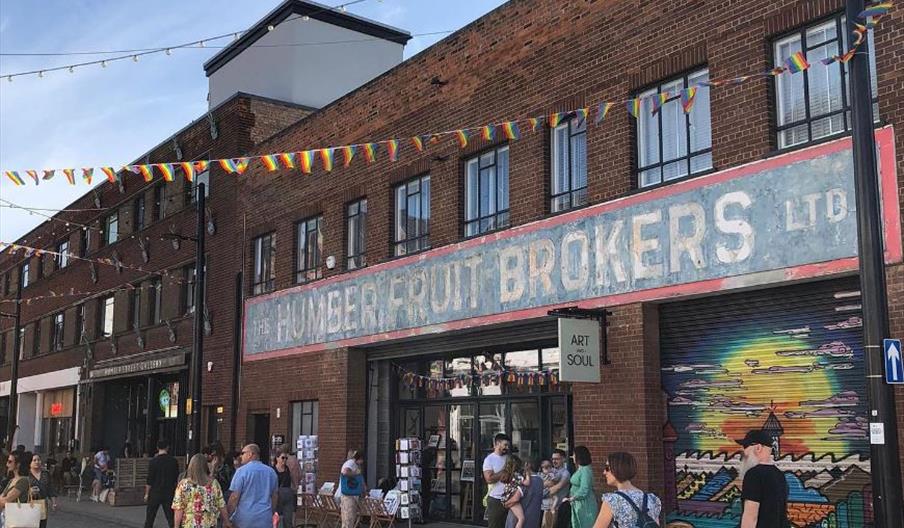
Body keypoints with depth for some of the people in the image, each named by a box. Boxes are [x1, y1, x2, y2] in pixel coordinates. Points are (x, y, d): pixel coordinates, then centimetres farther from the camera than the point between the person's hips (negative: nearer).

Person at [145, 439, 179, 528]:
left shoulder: (153, 461, -8)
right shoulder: (173, 461, 0)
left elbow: (149, 480, -8)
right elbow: (177, 478, 6)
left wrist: (146, 494, 0)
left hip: (155, 493, -2)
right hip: (169, 493, 2)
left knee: (149, 517, 9)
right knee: (171, 518, 4)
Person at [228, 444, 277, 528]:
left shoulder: (242, 471, -7)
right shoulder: (271, 472, 10)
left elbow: (234, 496, -10)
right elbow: (274, 496, 16)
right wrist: (271, 513, 27)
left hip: (244, 519, -4)